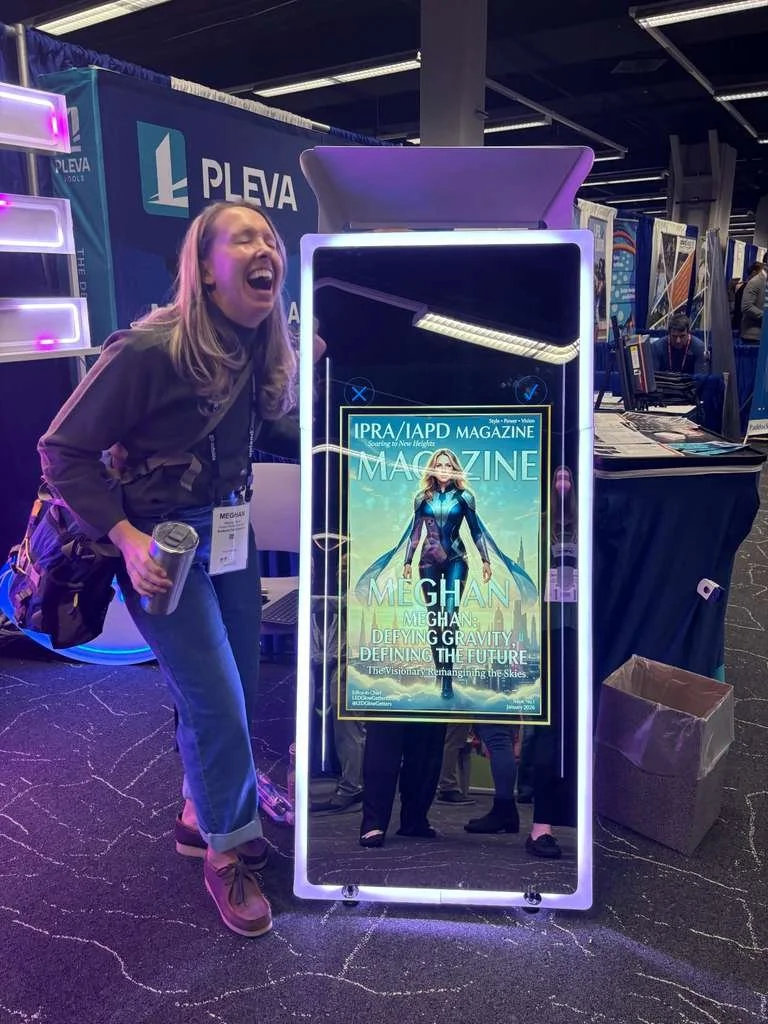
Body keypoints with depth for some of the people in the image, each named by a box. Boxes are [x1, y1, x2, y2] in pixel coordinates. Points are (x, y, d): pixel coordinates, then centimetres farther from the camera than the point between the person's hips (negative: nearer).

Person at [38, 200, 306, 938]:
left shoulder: (264, 349, -1)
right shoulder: (149, 350, -22)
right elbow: (63, 450, -15)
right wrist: (126, 537, -22)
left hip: (229, 529, 7)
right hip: (162, 541, -7)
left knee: (232, 691, 16)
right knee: (216, 701, -3)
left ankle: (201, 815, 41)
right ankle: (226, 855, 22)